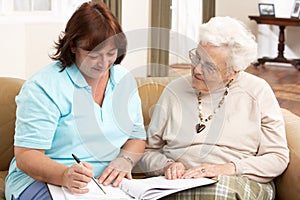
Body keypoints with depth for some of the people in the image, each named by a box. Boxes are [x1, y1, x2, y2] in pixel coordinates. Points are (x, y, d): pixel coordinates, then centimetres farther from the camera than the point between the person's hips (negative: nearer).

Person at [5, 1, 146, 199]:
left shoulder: (124, 79, 9)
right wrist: (64, 175, -32)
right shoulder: (43, 87, -8)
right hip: (43, 181, -3)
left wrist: (125, 160, -8)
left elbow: (137, 137, 16)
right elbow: (25, 156, -12)